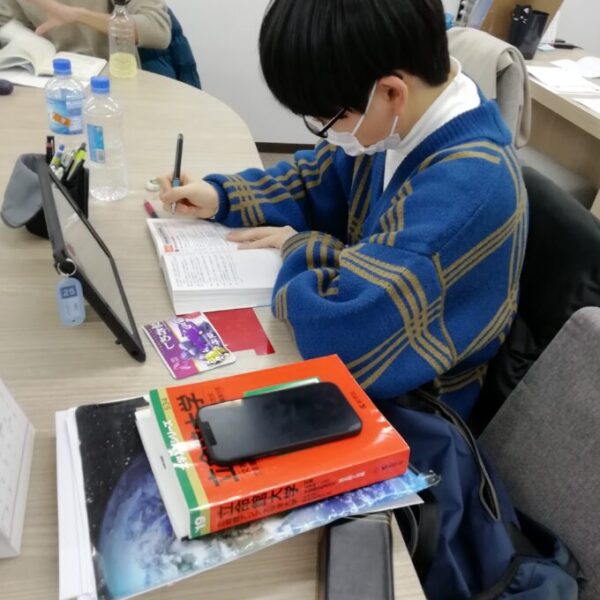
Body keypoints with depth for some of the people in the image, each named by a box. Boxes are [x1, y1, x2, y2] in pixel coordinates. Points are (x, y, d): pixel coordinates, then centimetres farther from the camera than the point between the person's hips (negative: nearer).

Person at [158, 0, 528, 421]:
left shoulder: (468, 187, -35)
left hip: (399, 404, -7)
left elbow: (345, 334, -42)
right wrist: (220, 196, -3)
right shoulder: (401, 116, -7)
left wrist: (302, 249, -21)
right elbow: (315, 181, 11)